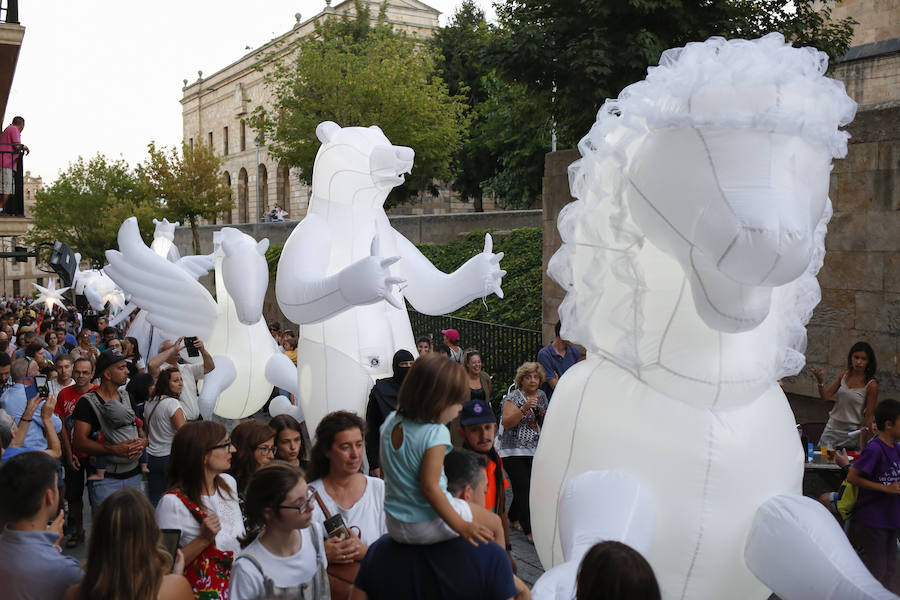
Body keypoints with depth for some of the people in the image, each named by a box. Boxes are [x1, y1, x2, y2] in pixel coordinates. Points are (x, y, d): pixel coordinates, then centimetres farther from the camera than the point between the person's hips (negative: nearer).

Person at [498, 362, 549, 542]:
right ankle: (529, 531, -6)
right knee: (523, 489, -10)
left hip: (535, 451, 6)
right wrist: (524, 408, -29)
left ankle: (513, 518, 28)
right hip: (514, 451, -6)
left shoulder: (541, 395, 10)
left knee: (527, 487, 7)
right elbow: (506, 423, -21)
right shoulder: (513, 397, -9)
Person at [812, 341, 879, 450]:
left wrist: (863, 446, -10)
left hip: (851, 434, -4)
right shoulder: (844, 374, 1)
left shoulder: (871, 385, -12)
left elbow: (869, 417, -10)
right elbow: (825, 396, 0)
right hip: (832, 429, 4)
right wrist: (820, 381, -20)